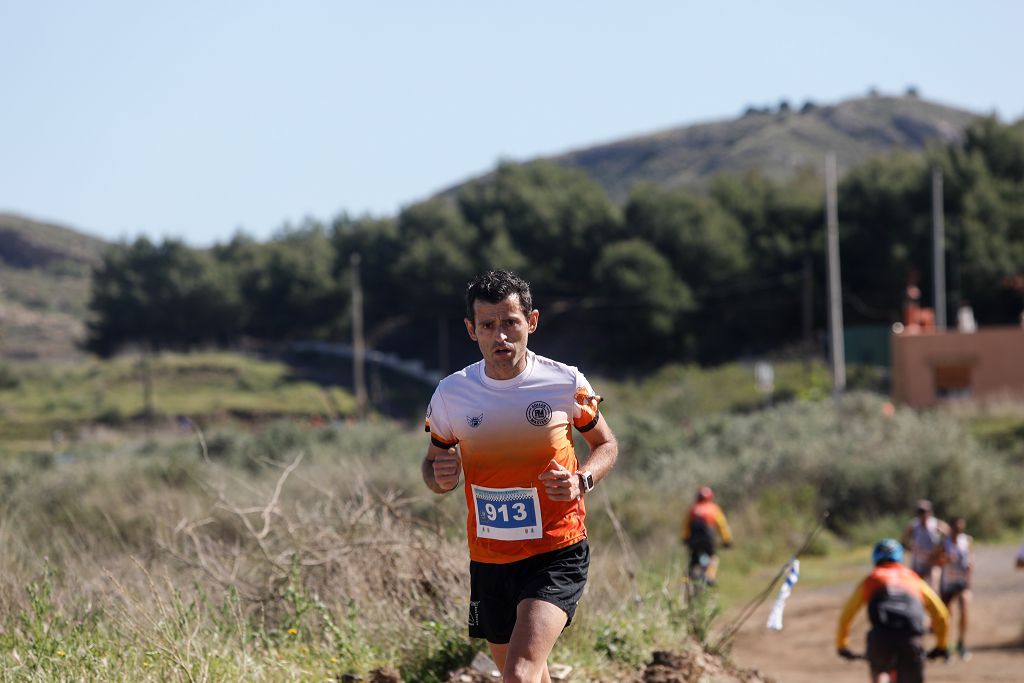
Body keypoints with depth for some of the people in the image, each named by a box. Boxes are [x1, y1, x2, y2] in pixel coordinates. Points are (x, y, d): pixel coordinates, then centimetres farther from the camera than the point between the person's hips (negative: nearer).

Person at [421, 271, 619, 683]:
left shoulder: (566, 383, -7)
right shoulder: (451, 394, -3)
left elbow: (606, 445, 9)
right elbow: (433, 464, 13)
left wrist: (582, 481, -13)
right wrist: (440, 477, -12)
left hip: (557, 554, -4)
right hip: (488, 559, 4)